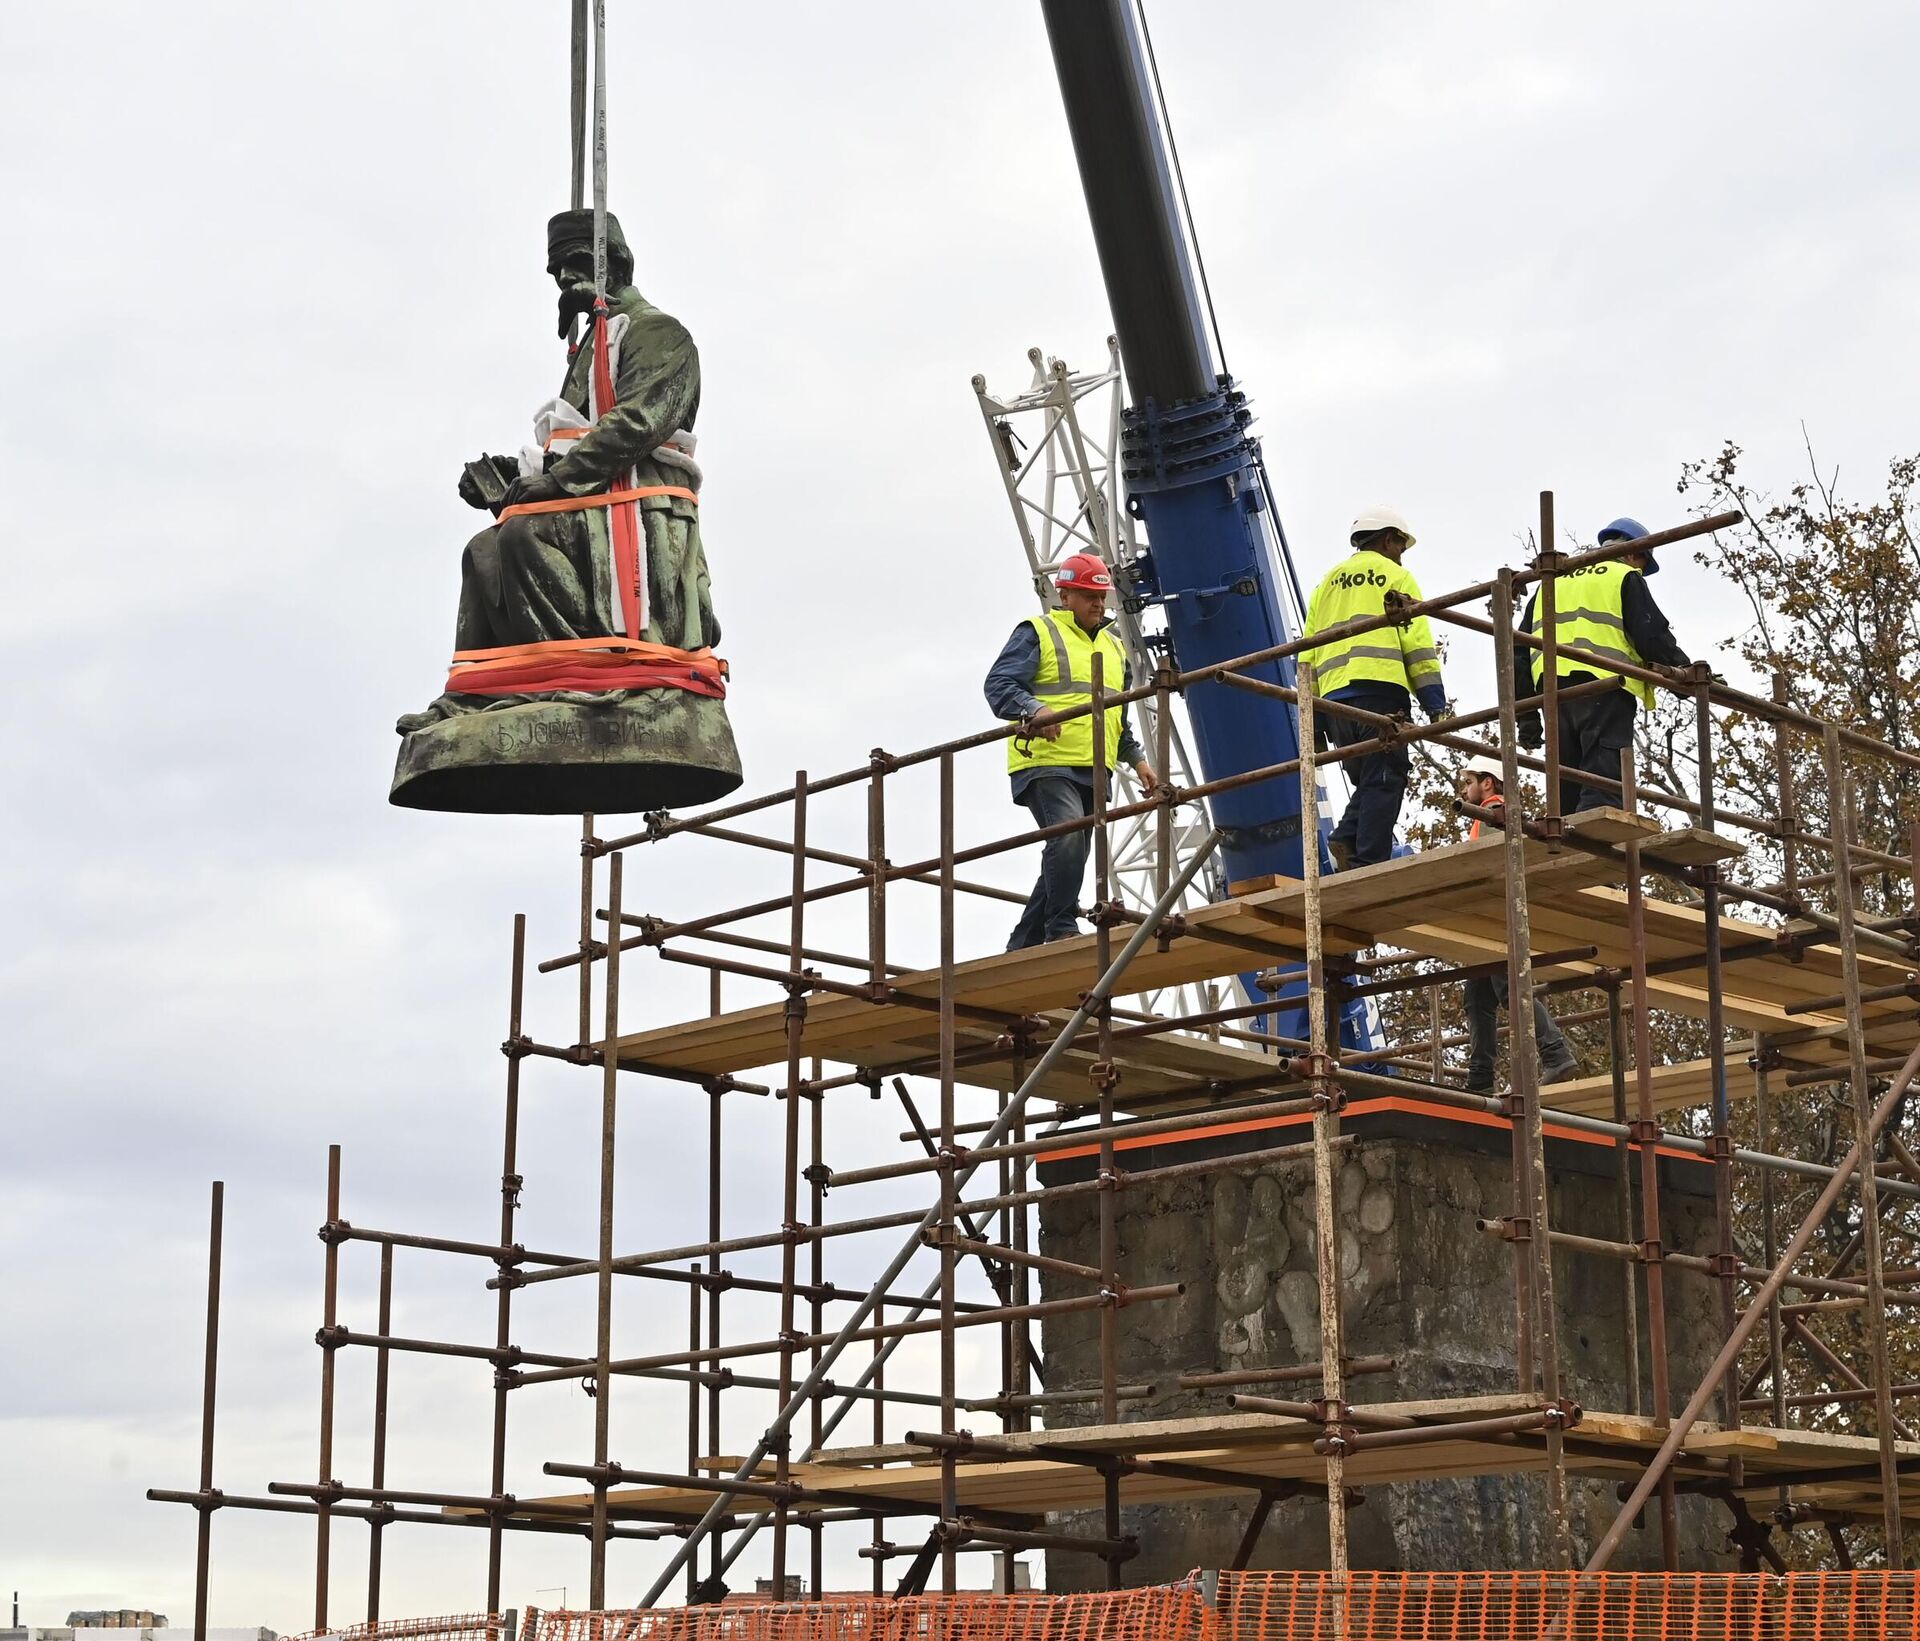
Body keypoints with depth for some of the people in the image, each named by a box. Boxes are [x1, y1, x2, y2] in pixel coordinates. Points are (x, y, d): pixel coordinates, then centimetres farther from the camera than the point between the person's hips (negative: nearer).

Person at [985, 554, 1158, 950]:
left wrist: (1137, 760, 22)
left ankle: (1022, 947, 13)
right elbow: (999, 684, -10)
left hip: (1092, 772, 7)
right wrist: (1033, 709, -27)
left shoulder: (1113, 647, 26)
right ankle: (1061, 929, -21)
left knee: (1067, 860, 6)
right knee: (1067, 837, -28)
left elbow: (1120, 720, 34)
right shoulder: (1037, 633, 3)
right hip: (1046, 764, -7)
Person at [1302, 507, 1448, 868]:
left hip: (1334, 697, 6)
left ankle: (1347, 838, -11)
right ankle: (1369, 864, -20)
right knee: (1384, 783, -8)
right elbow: (1417, 642, 0)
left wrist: (1314, 713, 20)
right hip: (1380, 689, -6)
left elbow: (1309, 651, 21)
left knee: (1367, 782, 14)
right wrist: (1435, 705, -2)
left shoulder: (1327, 583, 26)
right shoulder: (1395, 576, 10)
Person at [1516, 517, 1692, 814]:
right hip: (1605, 688, -6)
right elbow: (1653, 637, -1)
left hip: (1554, 694, 6)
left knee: (1566, 793, 7)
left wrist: (1526, 714, 22)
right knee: (1603, 791, -14)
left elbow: (1521, 651, 23)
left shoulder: (1553, 582, 28)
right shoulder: (1625, 578, 10)